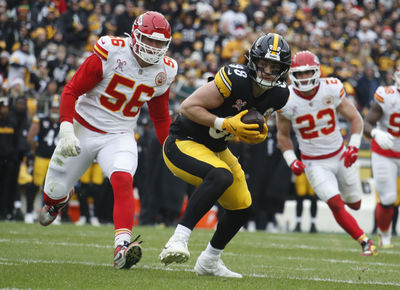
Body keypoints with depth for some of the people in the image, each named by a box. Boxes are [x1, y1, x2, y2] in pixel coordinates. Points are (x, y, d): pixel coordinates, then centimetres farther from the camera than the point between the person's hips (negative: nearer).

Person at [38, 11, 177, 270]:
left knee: (123, 181, -28)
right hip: (83, 130, -1)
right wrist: (66, 131, -23)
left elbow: (161, 117, 16)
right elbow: (72, 91, -14)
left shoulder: (164, 71, -2)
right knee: (56, 192, 8)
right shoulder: (111, 53, -17)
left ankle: (123, 248, -39)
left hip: (119, 137, 2)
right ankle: (57, 199, 48)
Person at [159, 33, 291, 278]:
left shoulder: (278, 95, -4)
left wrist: (259, 135, -8)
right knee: (221, 176, -36)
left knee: (242, 209, 11)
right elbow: (188, 107, -24)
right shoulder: (234, 80, -27)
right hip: (183, 144, -8)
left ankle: (209, 262, 34)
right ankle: (179, 239, -38)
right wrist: (226, 124, -30)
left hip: (215, 149, 8)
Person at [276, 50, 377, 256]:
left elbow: (355, 118, -2)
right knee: (336, 205, -20)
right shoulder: (287, 101, -14)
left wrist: (353, 146, -15)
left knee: (354, 204, 14)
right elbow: (283, 135, 2)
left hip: (340, 156, 2)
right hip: (314, 164, -2)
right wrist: (291, 161, -11)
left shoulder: (331, 90, -13)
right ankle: (365, 242, -10)